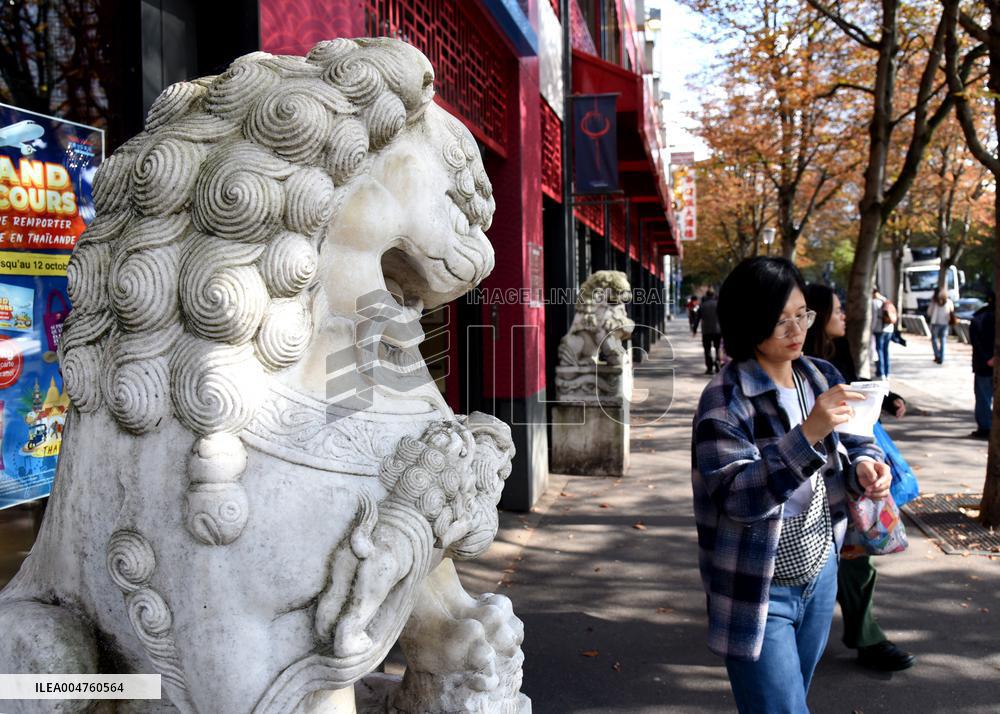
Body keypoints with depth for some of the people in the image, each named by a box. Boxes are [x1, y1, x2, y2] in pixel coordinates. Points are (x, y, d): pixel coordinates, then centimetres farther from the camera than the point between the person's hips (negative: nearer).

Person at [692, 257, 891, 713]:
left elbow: (853, 441, 10)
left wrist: (864, 465, -14)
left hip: (820, 575, 6)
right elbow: (737, 496, -27)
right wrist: (807, 434, -37)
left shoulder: (822, 377, -1)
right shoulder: (726, 400, -19)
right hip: (760, 593, -6)